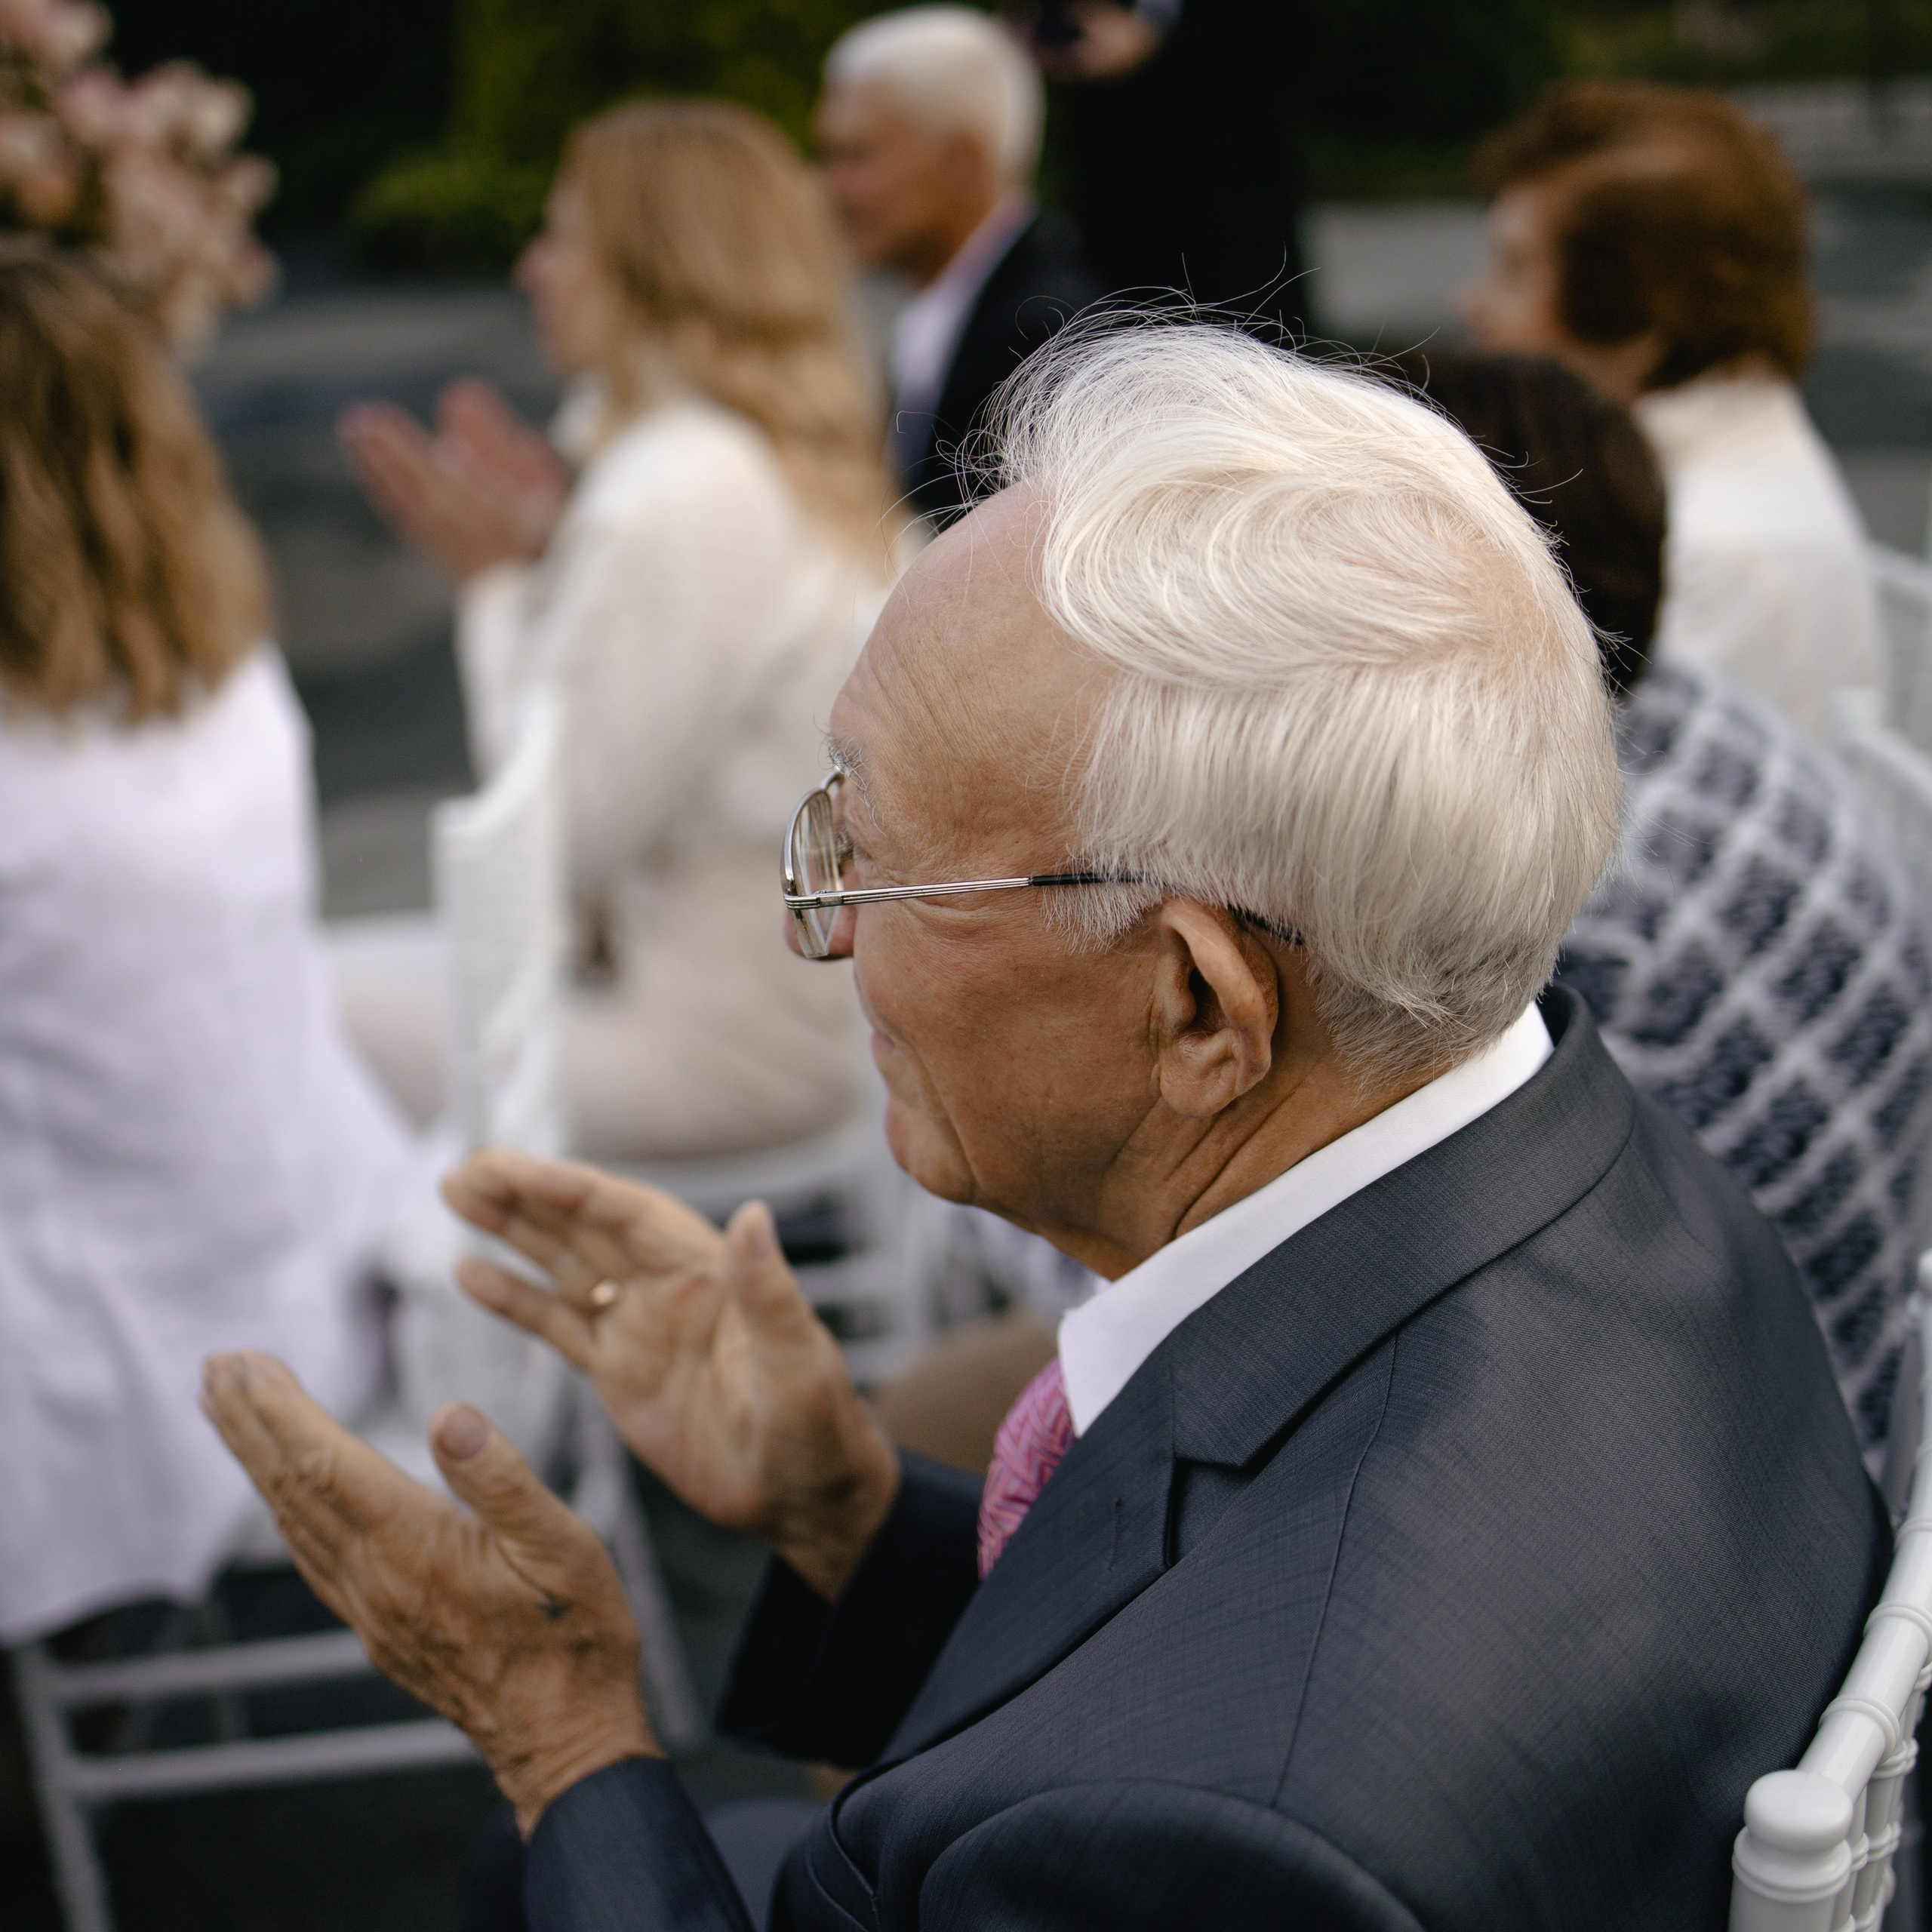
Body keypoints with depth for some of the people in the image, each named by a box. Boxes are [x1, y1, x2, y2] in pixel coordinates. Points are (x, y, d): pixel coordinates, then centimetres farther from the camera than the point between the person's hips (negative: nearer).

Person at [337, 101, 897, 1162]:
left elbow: (563, 831, -18)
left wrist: (494, 577, -10)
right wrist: (542, 548, 5)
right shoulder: (783, 458, 8)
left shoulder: (681, 500, -23)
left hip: (724, 1045, -10)